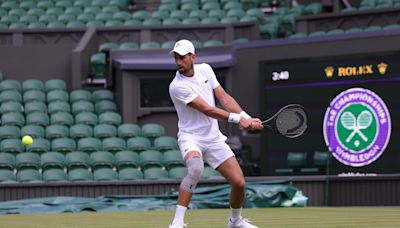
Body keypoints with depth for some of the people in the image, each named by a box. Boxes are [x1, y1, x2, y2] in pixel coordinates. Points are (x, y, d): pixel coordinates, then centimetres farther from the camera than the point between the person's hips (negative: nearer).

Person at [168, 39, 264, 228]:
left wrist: (247, 118, -8)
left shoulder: (205, 69, 2)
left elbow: (223, 97, 3)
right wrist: (238, 118, -22)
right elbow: (206, 110, -21)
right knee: (195, 168, -38)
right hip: (191, 136, -6)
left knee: (238, 182, 0)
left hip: (213, 137, 6)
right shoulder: (177, 86, -19)